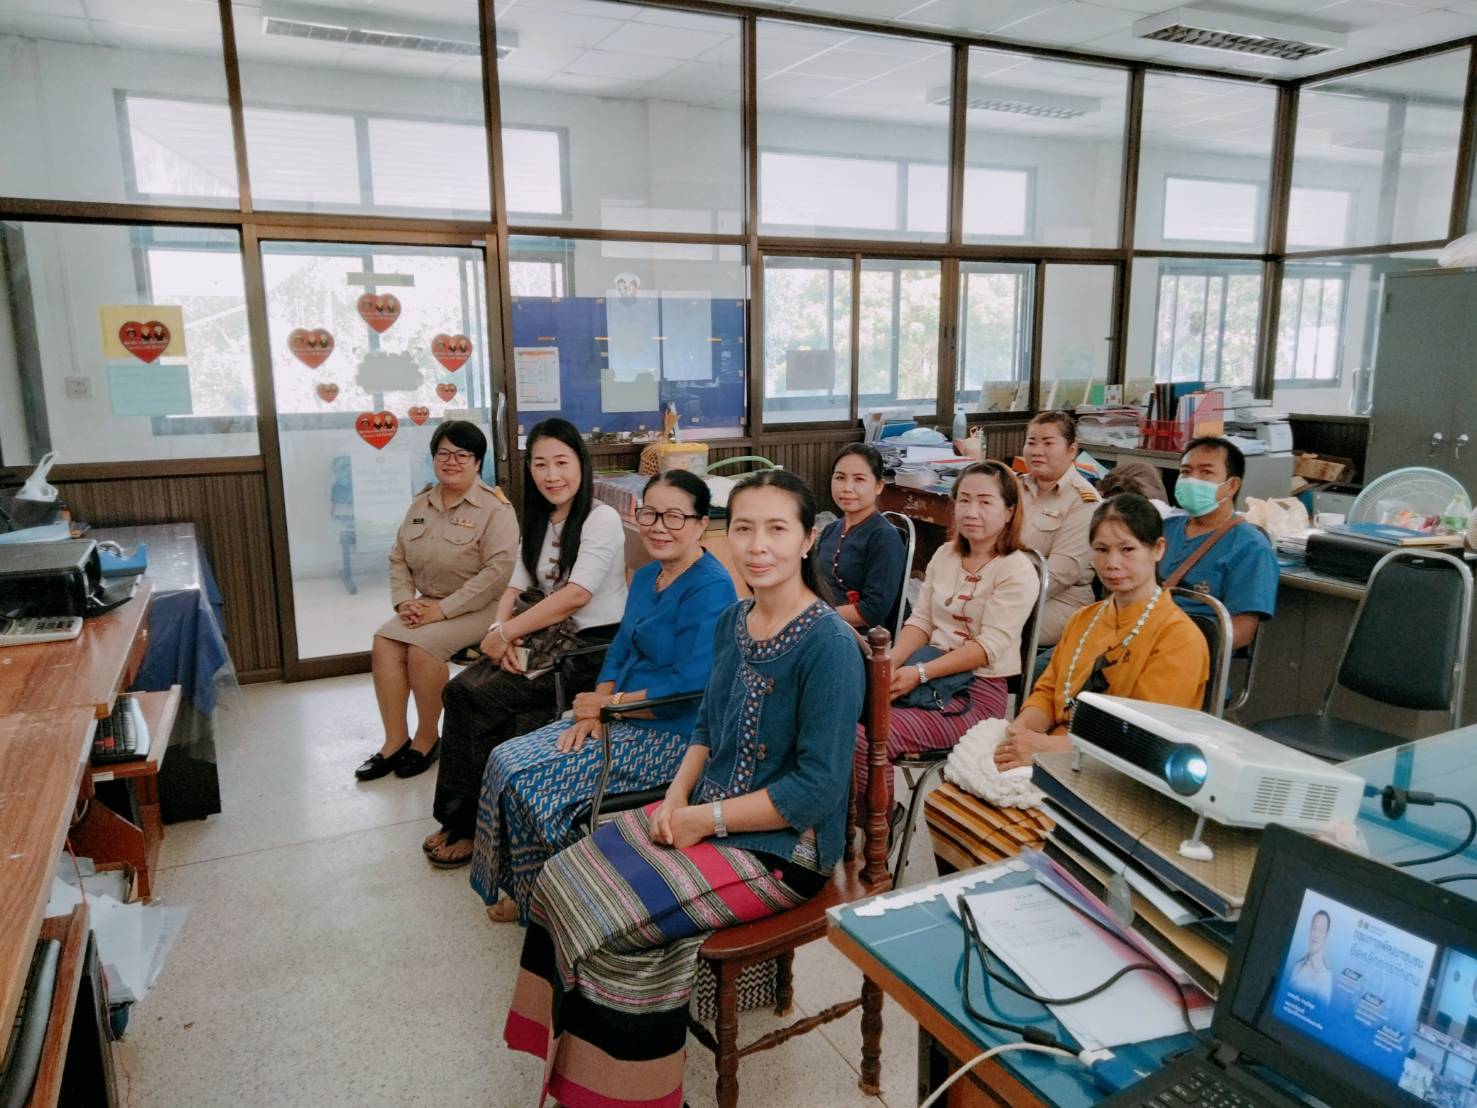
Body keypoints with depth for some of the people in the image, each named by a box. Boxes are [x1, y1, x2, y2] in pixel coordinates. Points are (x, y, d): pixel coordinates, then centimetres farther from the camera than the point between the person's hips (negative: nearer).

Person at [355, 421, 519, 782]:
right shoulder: (421, 503, 10)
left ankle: (426, 737, -5)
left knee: (422, 645, -26)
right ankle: (395, 740, -8)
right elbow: (398, 558, 13)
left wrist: (443, 609, -21)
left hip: (479, 606, -6)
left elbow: (498, 570, -21)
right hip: (428, 603, 6)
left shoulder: (495, 507, -12)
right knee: (384, 641, -16)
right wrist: (404, 601, -7)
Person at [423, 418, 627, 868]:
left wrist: (505, 633, -17)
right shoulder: (539, 522, 14)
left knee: (480, 698, -20)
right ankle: (459, 817, -6)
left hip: (593, 646, -7)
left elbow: (576, 595, -20)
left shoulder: (602, 519, -11)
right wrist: (501, 629, -11)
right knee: (459, 689, -14)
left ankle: (472, 822, -3)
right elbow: (515, 588, 11)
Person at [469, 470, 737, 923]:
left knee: (532, 781, -14)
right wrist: (591, 713, -5)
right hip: (621, 717, 9)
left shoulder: (710, 588, -19)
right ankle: (524, 889, 16)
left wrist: (608, 703, -13)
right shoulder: (647, 576, 10)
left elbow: (688, 688, -25)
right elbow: (619, 651, 12)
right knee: (506, 760, -1)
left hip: (671, 735, -9)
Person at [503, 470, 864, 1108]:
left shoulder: (830, 644, -21)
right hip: (702, 815, 8)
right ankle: (569, 1053, 15)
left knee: (622, 917, -18)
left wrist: (705, 819, -16)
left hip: (783, 845, -7)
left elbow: (818, 787, -21)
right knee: (565, 879, -2)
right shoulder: (732, 621, 3)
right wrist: (676, 799, -4)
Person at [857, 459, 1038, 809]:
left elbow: (989, 646, -15)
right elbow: (921, 621, 10)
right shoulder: (944, 555, 14)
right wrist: (891, 663, -9)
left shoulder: (1017, 571, -7)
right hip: (932, 673, 6)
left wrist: (920, 673, -21)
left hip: (978, 691, -6)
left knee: (865, 738, -26)